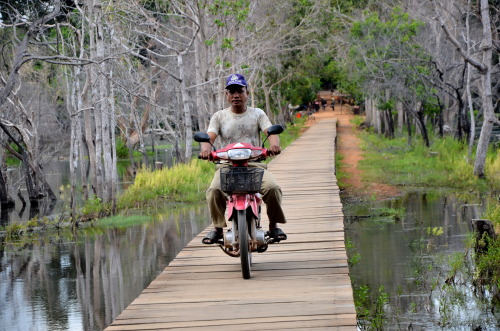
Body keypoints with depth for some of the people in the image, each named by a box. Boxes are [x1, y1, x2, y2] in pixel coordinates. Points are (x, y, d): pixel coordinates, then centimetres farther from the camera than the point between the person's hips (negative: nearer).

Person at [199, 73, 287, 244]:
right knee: (214, 191, -30)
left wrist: (274, 144, -30)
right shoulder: (220, 116, 11)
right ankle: (218, 228, -10)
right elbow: (210, 135, -4)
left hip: (255, 164, 0)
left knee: (272, 188, -28)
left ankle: (273, 226, -5)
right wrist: (206, 147, -30)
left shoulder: (257, 114, 12)